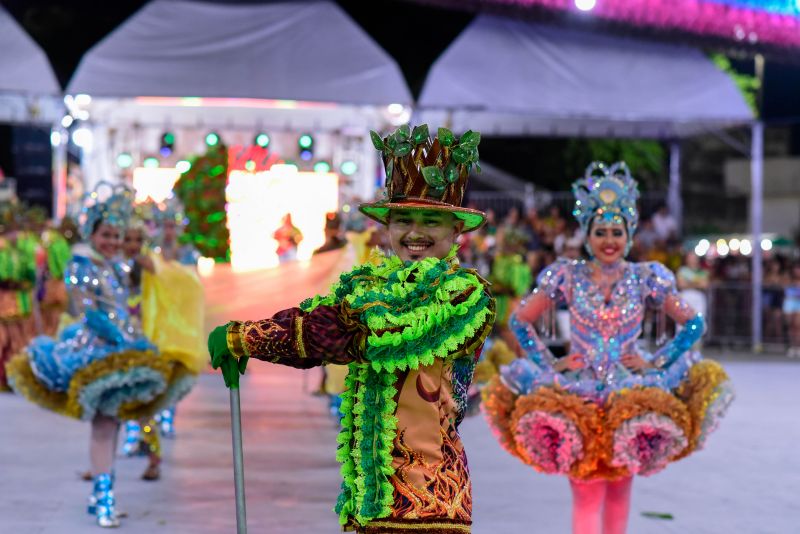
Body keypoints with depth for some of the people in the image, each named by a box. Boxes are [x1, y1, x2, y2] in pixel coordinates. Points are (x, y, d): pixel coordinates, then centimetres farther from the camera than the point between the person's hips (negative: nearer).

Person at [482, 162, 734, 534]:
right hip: (577, 395, -1)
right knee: (585, 494, -4)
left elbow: (693, 323, 4)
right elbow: (520, 320, 5)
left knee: (619, 489, 9)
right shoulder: (567, 277, -1)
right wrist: (550, 363, -2)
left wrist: (656, 363, -3)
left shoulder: (645, 279, 0)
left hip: (631, 396, 1)